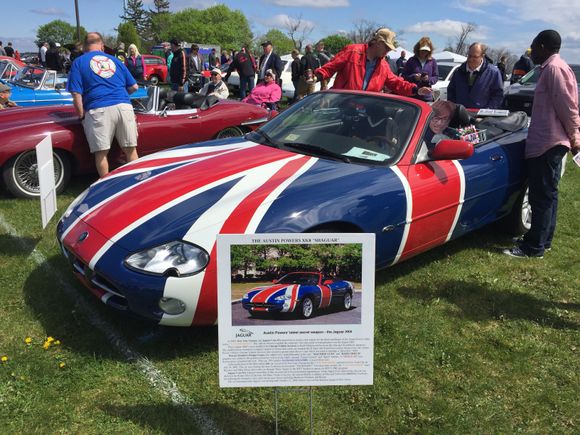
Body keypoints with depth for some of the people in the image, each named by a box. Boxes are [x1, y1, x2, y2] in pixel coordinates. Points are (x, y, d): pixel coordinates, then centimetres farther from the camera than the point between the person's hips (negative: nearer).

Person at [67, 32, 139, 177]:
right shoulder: (115, 60, 20)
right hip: (124, 107, 3)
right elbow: (134, 87, 20)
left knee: (101, 153, 4)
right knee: (130, 149, 9)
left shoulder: (79, 62, 9)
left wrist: (82, 115, 7)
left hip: (98, 110, -3)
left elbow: (76, 93, -1)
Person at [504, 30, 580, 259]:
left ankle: (534, 247, 0)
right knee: (547, 195, 15)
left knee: (542, 196, -6)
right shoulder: (552, 68, 17)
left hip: (547, 143, -10)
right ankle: (543, 241, 25)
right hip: (548, 142, 10)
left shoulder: (554, 68, -13)